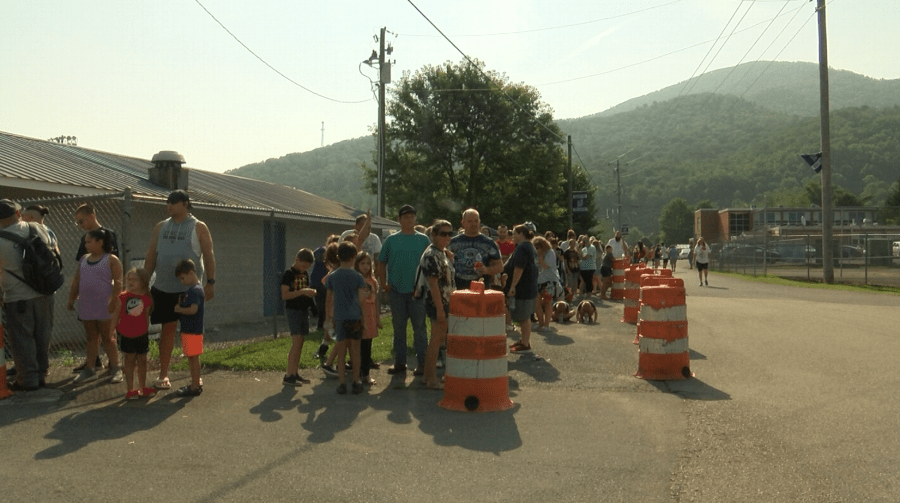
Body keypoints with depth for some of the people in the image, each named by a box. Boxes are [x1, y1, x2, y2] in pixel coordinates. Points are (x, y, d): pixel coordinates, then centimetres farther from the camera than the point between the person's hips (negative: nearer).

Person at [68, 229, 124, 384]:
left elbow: (117, 282, -12)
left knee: (107, 338, 0)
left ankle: (115, 369, 9)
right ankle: (88, 370, 18)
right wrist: (71, 298, 14)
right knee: (92, 338, 12)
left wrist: (113, 301, -19)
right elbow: (76, 281, 18)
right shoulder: (84, 259, 13)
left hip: (104, 306, -6)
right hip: (86, 306, 6)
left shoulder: (111, 260, -6)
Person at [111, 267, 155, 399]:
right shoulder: (122, 297, -5)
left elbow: (146, 317, 6)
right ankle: (130, 389, 14)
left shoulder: (146, 299, -2)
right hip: (126, 335, -2)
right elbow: (116, 315, -1)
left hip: (142, 335, 2)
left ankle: (142, 388, 25)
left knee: (142, 360, 11)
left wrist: (147, 331, 9)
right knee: (130, 360, 6)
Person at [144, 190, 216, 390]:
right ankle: (163, 374, 13)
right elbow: (151, 256, 12)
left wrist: (210, 282, -11)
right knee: (167, 328, 5)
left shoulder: (199, 228, 0)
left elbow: (208, 256, -4)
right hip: (164, 288, 3)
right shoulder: (161, 227, 10)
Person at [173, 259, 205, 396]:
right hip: (188, 329, 10)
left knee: (193, 358, -3)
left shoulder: (195, 290, -19)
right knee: (191, 358, 17)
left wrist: (179, 309, -15)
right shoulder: (190, 290, 14)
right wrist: (180, 303, 3)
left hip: (193, 331, -10)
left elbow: (193, 309, -28)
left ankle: (195, 387, 3)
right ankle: (196, 383, 28)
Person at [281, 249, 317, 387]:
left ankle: (295, 373, 16)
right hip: (293, 310, -8)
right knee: (296, 341, -14)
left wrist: (310, 292, 3)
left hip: (304, 309, 8)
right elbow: (284, 295, -18)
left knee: (300, 343, 9)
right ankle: (289, 376, -12)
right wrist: (301, 292, -25)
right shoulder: (289, 274, -11)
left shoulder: (305, 274, 12)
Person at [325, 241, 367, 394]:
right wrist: (364, 317, 6)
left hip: (339, 317, 2)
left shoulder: (332, 276, 3)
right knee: (355, 349, 7)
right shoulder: (357, 277, -4)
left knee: (341, 350, 7)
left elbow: (329, 299, 8)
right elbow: (361, 299, -7)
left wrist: (328, 315, 21)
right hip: (355, 317, -1)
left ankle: (342, 383, 6)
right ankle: (356, 382, 13)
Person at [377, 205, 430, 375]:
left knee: (419, 327, 2)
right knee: (398, 327, 9)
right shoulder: (391, 240, 6)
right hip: (396, 291, 2)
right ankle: (399, 362, 18)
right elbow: (381, 263, 10)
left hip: (417, 291, -2)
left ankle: (422, 362, 10)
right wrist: (384, 283, 0)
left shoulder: (423, 239, 3)